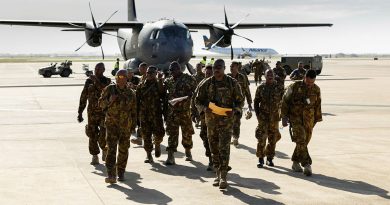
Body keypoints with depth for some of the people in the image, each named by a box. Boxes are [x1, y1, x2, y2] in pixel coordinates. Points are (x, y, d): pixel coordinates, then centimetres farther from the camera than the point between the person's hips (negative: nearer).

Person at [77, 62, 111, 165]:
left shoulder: (107, 81, 1)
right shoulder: (89, 81, 5)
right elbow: (83, 97, 7)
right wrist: (80, 112, 5)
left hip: (104, 112, -2)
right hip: (92, 112, 2)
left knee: (103, 135, -12)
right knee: (92, 135, 3)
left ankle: (105, 150, 19)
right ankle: (95, 157, 16)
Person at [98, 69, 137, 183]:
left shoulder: (130, 93, 4)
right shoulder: (109, 89, 0)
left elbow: (134, 111, 10)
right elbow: (101, 103, 3)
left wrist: (133, 125, 8)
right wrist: (109, 101, -17)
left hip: (125, 125, 2)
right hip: (111, 123, -2)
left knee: (123, 149, 9)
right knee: (111, 148, -13)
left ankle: (121, 173, 24)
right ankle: (111, 175, -18)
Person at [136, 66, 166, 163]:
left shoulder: (159, 84, 4)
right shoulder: (141, 85, 10)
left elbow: (162, 93, -17)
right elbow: (137, 100, 11)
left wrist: (160, 80, -21)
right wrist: (137, 113, 6)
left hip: (156, 113, -2)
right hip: (144, 114, 2)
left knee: (159, 133, -5)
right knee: (146, 135, 2)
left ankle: (157, 144, 28)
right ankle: (149, 155, 11)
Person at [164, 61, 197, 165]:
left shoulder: (188, 79, -1)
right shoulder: (168, 81, 11)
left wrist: (189, 95, -16)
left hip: (185, 110, -2)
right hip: (172, 110, 2)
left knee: (187, 132, 10)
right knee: (172, 132, -3)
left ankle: (188, 152, 31)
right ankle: (170, 156, -4)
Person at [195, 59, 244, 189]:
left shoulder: (232, 83, 0)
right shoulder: (206, 84, 4)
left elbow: (240, 100, 6)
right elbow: (198, 101, 9)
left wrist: (234, 110, -13)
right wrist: (205, 108, -12)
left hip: (226, 120, -3)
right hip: (211, 120, 3)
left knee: (224, 148, -11)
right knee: (214, 149, 9)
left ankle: (223, 177, -11)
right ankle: (218, 174, 21)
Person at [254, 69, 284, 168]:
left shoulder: (278, 88, 2)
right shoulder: (261, 88, 2)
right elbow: (256, 102, 7)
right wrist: (258, 114, -2)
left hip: (274, 117, 1)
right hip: (263, 117, -1)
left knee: (273, 139, 7)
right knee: (261, 138, -7)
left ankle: (270, 158, 20)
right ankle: (260, 159, 1)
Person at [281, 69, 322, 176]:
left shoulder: (316, 89, 4)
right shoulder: (294, 87, -7)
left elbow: (317, 105, 16)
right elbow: (285, 101, 0)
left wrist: (317, 119, 18)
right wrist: (284, 117, -1)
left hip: (308, 120, 4)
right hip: (295, 117, -4)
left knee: (304, 141, 7)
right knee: (301, 140, -17)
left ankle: (295, 162, 24)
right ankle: (307, 164, -20)